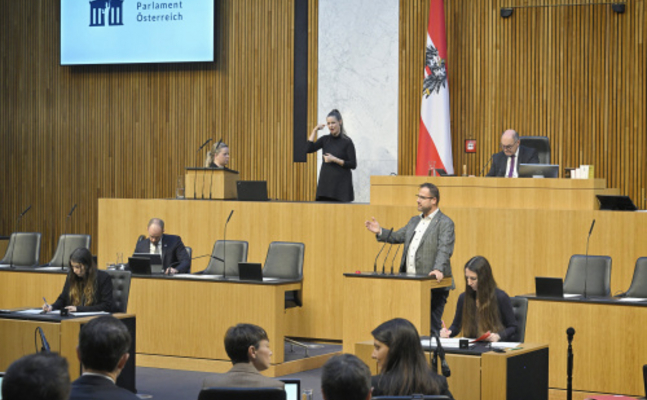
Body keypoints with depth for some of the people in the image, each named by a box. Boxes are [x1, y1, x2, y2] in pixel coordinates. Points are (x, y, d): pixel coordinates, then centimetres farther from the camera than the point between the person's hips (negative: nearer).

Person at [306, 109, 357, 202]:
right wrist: (314, 131, -4)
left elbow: (353, 165, -8)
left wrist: (334, 159, -14)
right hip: (325, 182, 4)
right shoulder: (325, 140, 8)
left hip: (342, 184, -4)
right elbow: (308, 149, -5)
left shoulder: (347, 142, -4)